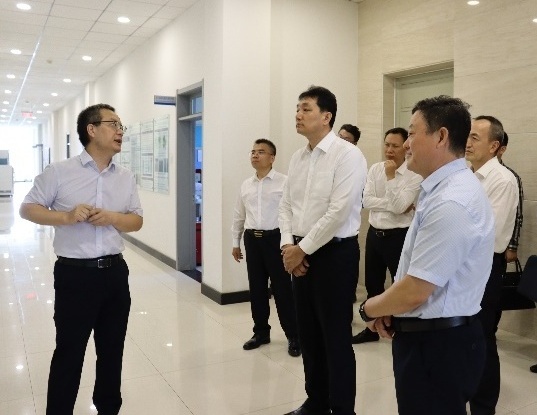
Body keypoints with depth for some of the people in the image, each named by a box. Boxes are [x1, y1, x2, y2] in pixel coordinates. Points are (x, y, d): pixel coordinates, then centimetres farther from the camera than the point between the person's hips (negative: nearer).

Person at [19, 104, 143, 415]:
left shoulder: (126, 177, 6)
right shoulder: (59, 172, -5)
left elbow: (137, 221, 9)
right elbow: (28, 209, 0)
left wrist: (112, 217, -12)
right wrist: (66, 217, -16)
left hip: (115, 272, 4)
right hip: (74, 274, -4)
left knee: (112, 349, 16)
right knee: (69, 351, 7)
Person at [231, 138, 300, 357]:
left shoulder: (284, 182, -6)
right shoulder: (246, 185, 11)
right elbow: (239, 215, 17)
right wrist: (236, 242, 18)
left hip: (275, 238, -5)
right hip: (252, 240, 5)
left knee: (282, 288, 1)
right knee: (256, 289, 12)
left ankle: (293, 336, 15)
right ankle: (261, 332, 28)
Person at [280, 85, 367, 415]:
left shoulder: (347, 155, -13)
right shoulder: (298, 157, 10)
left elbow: (339, 212, -19)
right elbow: (286, 204, 11)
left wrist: (302, 249, -14)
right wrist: (288, 245, -4)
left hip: (335, 253, -7)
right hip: (300, 254, 7)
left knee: (336, 336, 4)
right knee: (309, 333, 17)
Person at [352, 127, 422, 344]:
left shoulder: (414, 175, -11)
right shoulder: (375, 169, 4)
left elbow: (400, 206, -21)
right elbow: (366, 201, -6)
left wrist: (391, 176, -19)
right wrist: (392, 205, -17)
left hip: (399, 236, -6)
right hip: (374, 234, 6)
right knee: (372, 284, 17)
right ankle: (372, 329, 34)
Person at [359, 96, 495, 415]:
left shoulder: (451, 202, -26)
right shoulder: (444, 189, 8)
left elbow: (415, 292, -25)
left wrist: (369, 309, -7)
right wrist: (389, 308, 2)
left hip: (437, 344, -9)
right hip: (433, 336, 9)